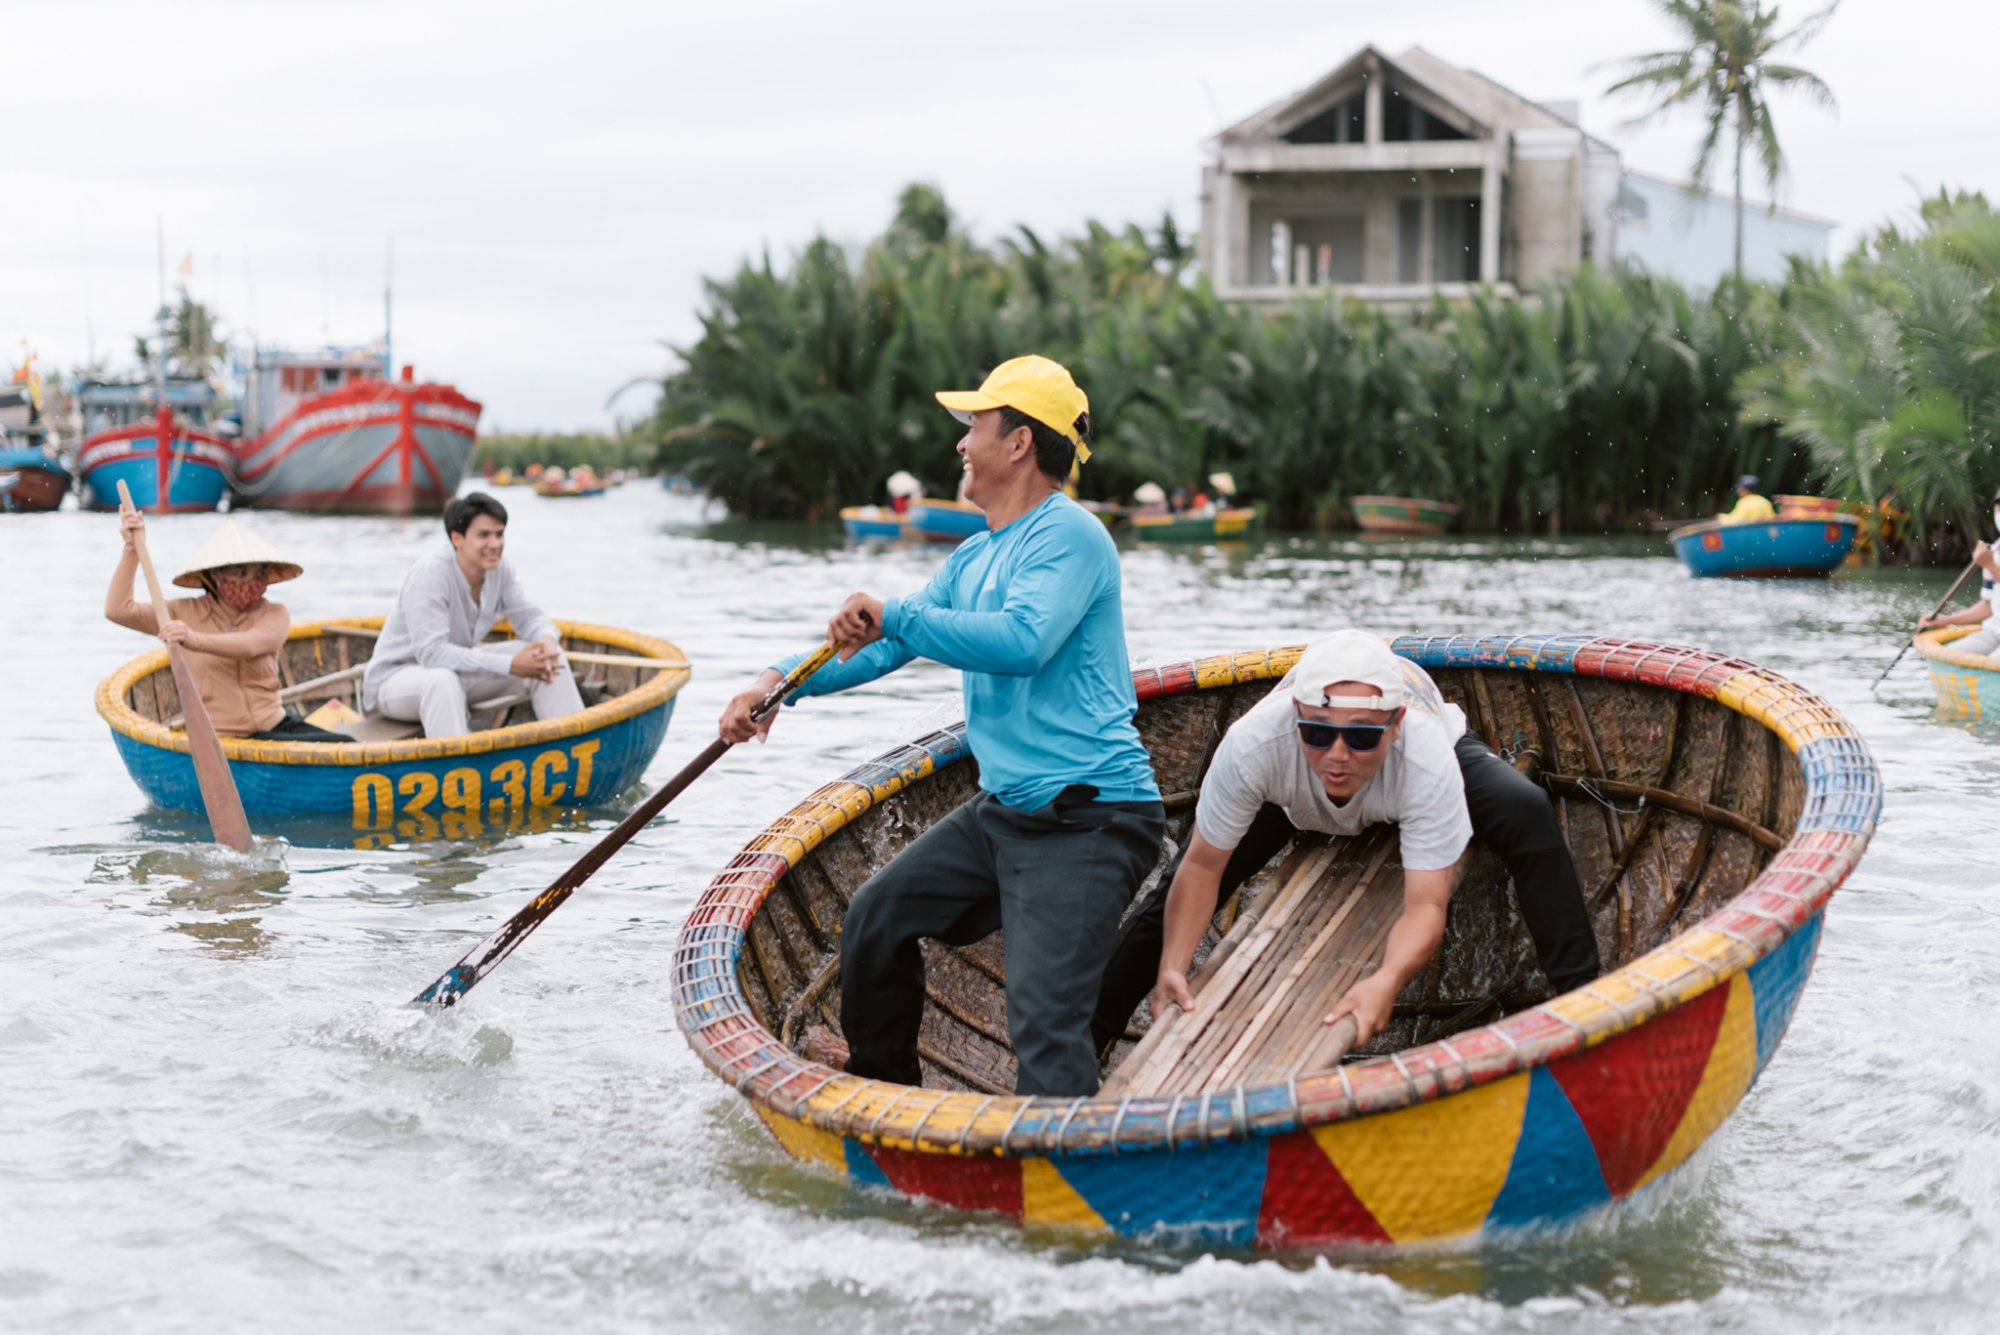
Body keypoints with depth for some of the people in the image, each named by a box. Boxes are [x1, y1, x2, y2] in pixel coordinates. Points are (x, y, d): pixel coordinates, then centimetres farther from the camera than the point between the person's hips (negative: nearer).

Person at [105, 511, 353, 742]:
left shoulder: (274, 615, 3)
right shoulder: (188, 613, 6)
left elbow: (247, 646, -20)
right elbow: (117, 610, -2)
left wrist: (193, 639, -39)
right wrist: (132, 549, -8)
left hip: (274, 726, 3)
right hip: (219, 739, -3)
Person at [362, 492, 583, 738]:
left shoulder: (499, 569, -8)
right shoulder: (430, 574, -28)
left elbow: (529, 617, -1)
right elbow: (431, 652, -35)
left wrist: (547, 640, -28)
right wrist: (510, 665, -39)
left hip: (459, 670, 7)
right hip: (396, 678, -7)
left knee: (549, 655, -7)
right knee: (441, 680, -41)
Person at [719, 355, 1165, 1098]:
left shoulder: (1068, 536, -13)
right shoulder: (974, 559, 17)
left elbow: (1021, 641, -30)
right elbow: (881, 642, 20)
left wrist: (894, 614, -21)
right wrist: (780, 681, 8)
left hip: (1086, 822, -10)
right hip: (1002, 811, 10)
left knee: (1044, 1018, -20)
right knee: (876, 919, 17)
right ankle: (883, 1101, 33)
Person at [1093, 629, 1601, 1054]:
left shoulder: (1426, 760, -46)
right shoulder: (1254, 746, -44)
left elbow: (1426, 905, -44)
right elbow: (1202, 868, -29)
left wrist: (1386, 981, -63)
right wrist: (1172, 967, -40)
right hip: (1293, 798, 1)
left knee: (1526, 813, -29)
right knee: (1180, 885, -6)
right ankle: (1088, 1034, 15)